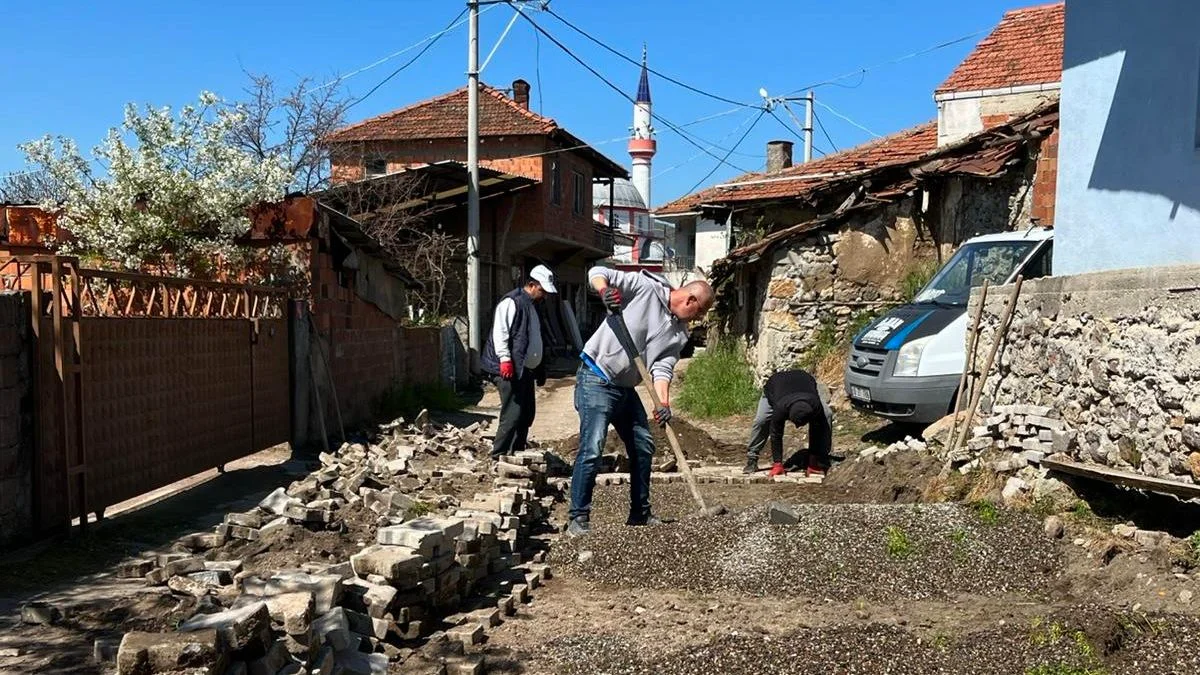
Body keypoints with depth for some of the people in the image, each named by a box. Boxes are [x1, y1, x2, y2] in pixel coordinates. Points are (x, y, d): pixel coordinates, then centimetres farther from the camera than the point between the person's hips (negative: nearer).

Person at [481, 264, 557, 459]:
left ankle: (517, 452, 23)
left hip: (526, 370, 10)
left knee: (527, 414, 12)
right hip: (510, 370, -10)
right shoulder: (511, 302, -10)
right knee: (513, 414, -10)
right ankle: (499, 454, -2)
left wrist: (540, 368, 27)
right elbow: (500, 332, -18)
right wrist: (505, 359, -25)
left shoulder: (531, 305, 21)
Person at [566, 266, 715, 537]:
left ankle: (640, 514, 28)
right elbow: (598, 273, -12)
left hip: (626, 388, 8)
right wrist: (605, 291, -34)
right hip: (596, 379, -8)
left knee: (643, 446, 14)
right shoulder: (644, 286, -12)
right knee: (591, 449, -16)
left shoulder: (680, 332, 6)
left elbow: (663, 367, -2)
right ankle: (578, 519, -7)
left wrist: (663, 403, -18)